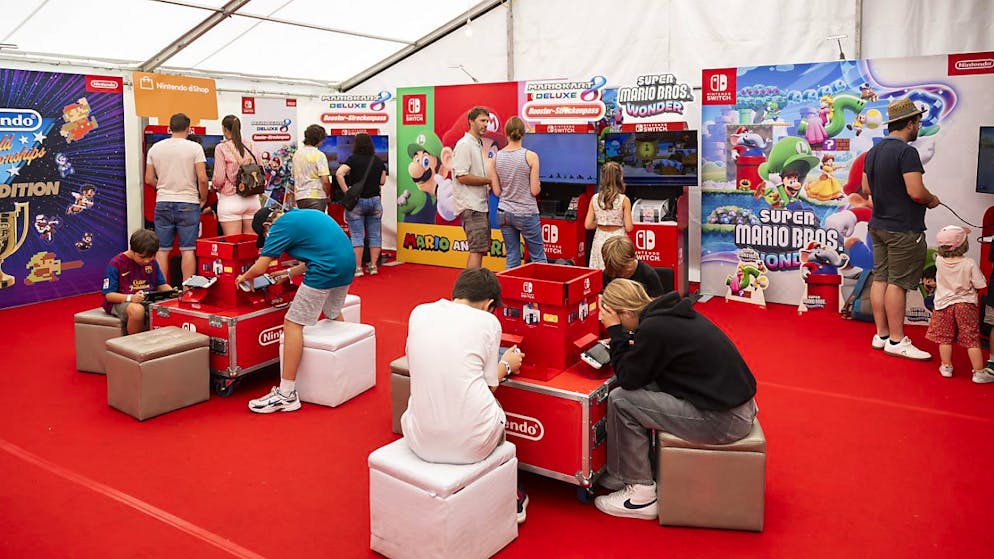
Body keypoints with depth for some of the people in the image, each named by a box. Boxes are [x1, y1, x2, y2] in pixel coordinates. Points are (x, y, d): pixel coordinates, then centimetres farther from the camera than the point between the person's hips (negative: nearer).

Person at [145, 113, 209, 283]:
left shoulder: (155, 148, 6)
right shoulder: (195, 148, -5)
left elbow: (149, 179, 7)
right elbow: (202, 178, -11)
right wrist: (203, 199, 2)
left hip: (162, 203, 3)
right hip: (188, 203, -3)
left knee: (162, 249, 8)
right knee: (187, 250, 1)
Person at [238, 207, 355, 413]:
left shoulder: (282, 226, 0)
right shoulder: (304, 215, 25)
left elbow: (260, 268, -3)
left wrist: (243, 277, 17)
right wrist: (289, 273, 31)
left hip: (325, 272, -9)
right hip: (347, 264, 9)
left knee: (293, 324, -3)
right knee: (334, 316, 29)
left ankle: (286, 395, -4)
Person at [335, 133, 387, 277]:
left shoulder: (353, 159, -7)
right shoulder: (379, 161, 3)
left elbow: (339, 174, -20)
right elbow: (382, 181, 6)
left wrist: (346, 192, -15)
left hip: (356, 201, -2)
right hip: (375, 200, 3)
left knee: (357, 235, 1)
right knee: (374, 235, 8)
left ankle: (358, 268, 0)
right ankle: (373, 266, 9)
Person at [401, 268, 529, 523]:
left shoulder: (419, 312, 7)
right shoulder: (488, 321, -2)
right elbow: (490, 385, 5)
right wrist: (506, 365, 26)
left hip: (422, 440, 3)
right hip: (472, 443, -3)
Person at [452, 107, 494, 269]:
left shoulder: (478, 144, 19)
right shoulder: (464, 144, -11)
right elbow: (462, 176, -18)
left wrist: (488, 187, 7)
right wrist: (489, 180, -13)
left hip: (480, 205, 10)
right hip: (471, 206, -10)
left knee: (479, 249, 11)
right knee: (477, 250, -12)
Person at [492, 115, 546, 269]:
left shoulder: (496, 157, -1)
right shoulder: (531, 156, -12)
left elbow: (497, 191, 1)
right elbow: (534, 190, -11)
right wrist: (538, 185, 10)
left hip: (504, 214, 4)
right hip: (526, 214, -4)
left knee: (512, 260, 10)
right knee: (538, 259, 8)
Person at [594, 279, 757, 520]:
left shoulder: (654, 328, -19)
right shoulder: (673, 313, 8)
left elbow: (628, 379, -7)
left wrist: (615, 331, -4)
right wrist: (633, 347, 14)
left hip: (723, 420, -10)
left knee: (620, 400, -6)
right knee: (643, 389, 15)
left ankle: (641, 493, 5)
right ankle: (629, 473, 24)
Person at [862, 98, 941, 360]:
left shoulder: (873, 152, 10)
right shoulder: (906, 152, -17)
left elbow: (866, 189, 17)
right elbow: (916, 192, -23)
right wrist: (932, 200, -4)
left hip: (878, 225, 9)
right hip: (903, 229, -9)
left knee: (880, 279, 10)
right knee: (898, 283, -3)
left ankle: (881, 335, 17)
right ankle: (897, 340, 4)